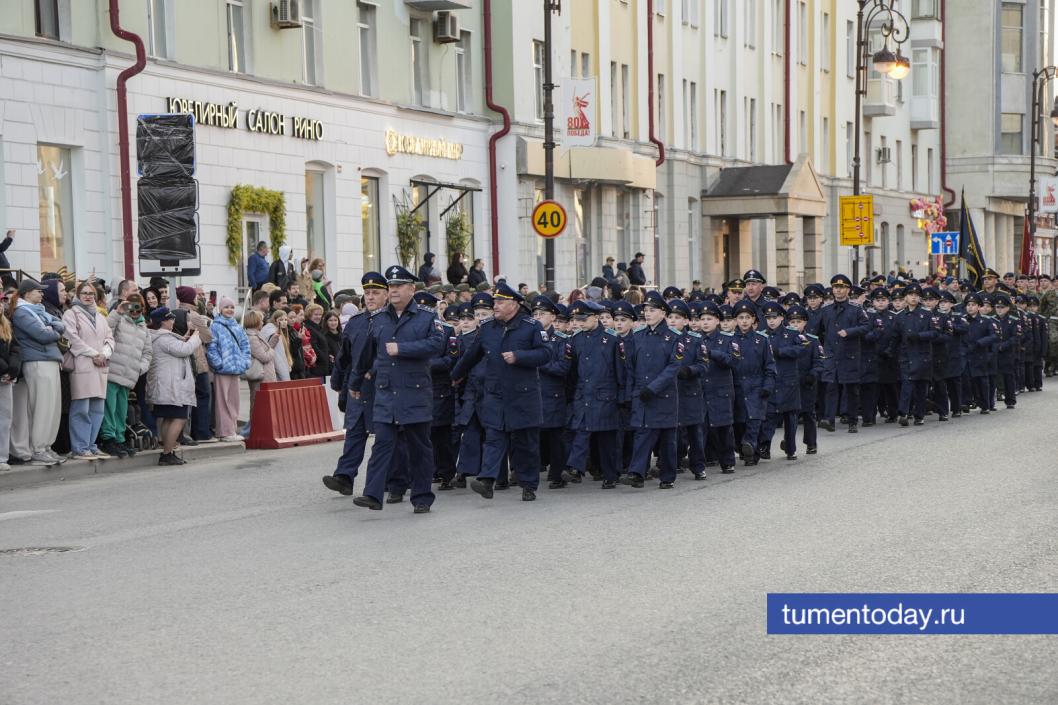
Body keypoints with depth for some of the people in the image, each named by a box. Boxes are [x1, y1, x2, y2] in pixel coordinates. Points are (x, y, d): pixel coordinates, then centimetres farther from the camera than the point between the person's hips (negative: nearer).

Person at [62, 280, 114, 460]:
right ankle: (80, 448, -7)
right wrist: (94, 354, -11)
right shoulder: (71, 314, 3)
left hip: (100, 367, 7)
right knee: (81, 409, -9)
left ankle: (91, 446, 12)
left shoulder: (100, 316, 24)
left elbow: (110, 338, 17)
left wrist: (104, 354, -3)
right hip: (82, 366, -6)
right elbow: (73, 339, -9)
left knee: (97, 409, 5)